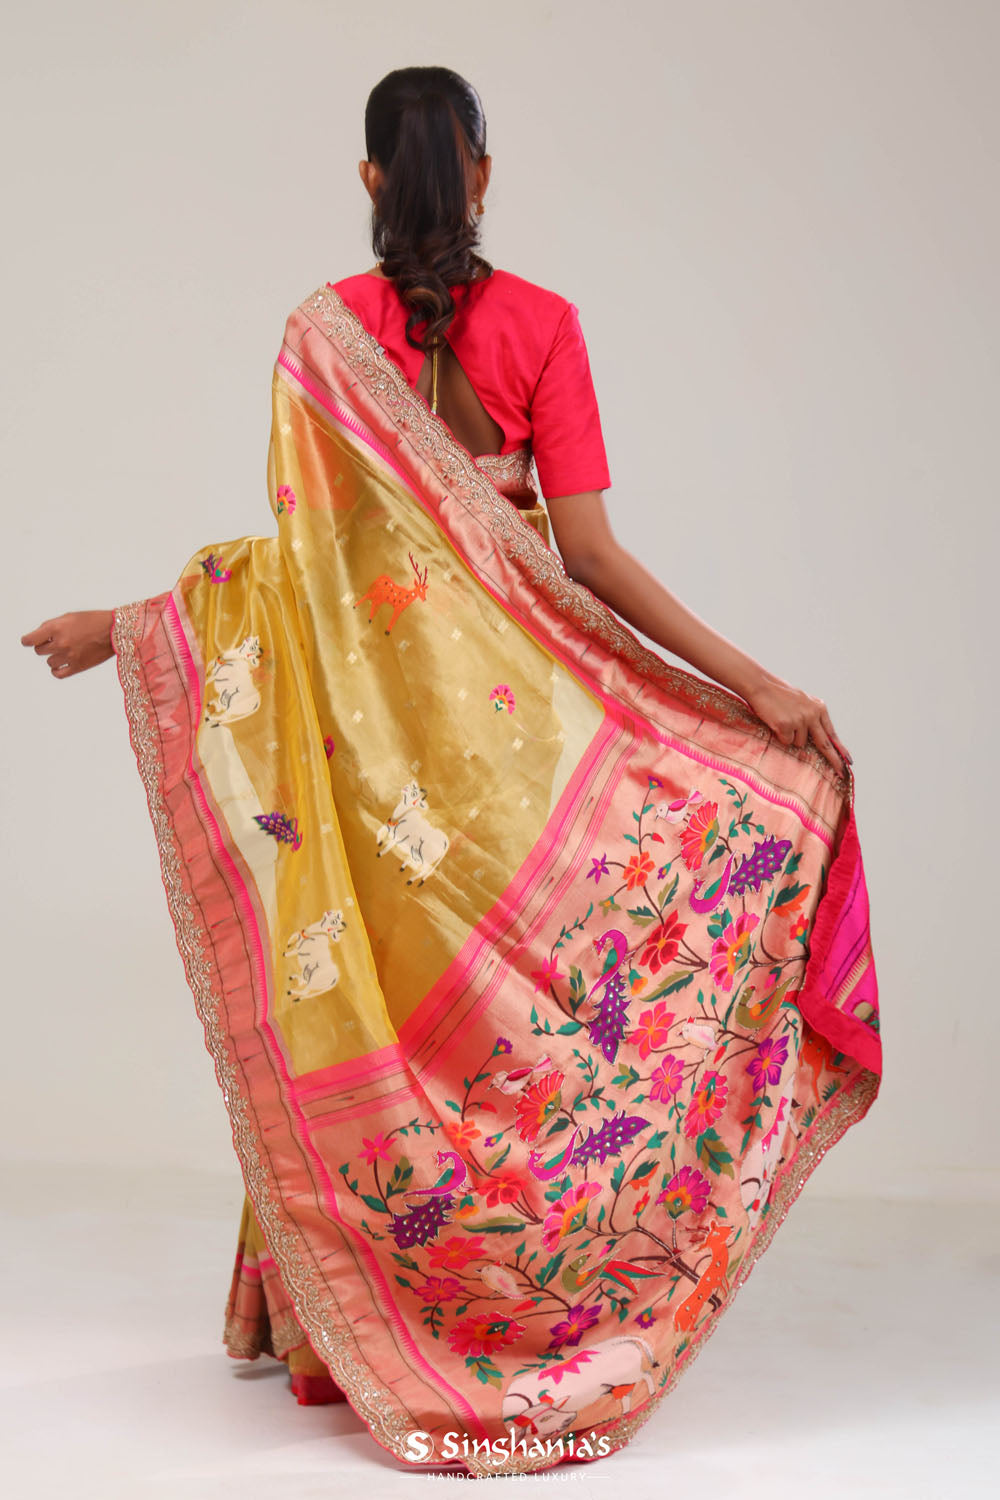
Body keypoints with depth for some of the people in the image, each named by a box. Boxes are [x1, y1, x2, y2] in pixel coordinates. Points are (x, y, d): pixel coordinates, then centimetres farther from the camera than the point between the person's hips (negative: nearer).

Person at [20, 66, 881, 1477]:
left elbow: (300, 545, -7)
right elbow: (587, 549, -9)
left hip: (362, 684, 1)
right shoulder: (540, 323, -5)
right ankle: (523, 1307, 15)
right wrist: (752, 679, -7)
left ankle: (352, 1314, 21)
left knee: (370, 1001, 10)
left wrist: (125, 625, 4)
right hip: (509, 701, 0)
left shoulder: (325, 327, -4)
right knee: (512, 985, 9)